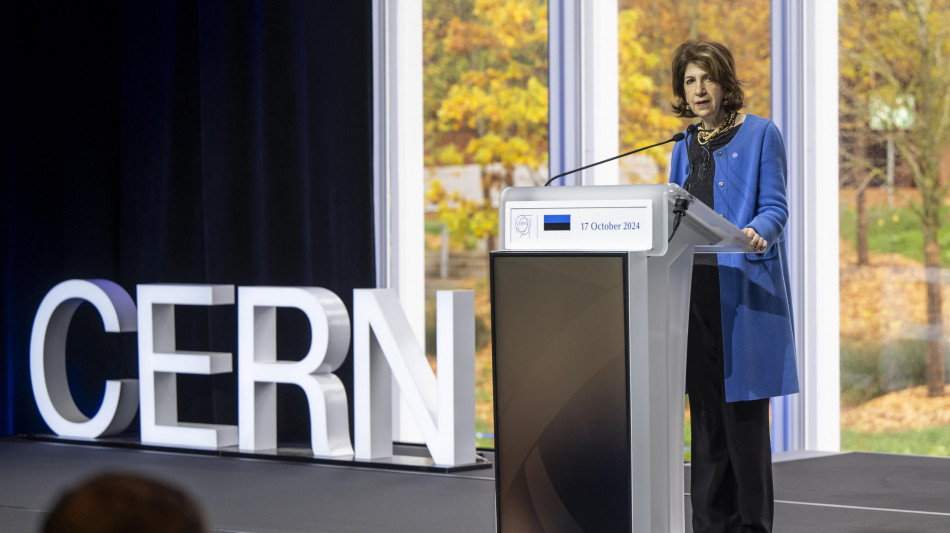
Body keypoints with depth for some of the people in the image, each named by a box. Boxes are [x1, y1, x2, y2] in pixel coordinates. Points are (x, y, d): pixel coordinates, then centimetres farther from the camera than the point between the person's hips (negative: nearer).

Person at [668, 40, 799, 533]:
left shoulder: (760, 135, 1)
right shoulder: (685, 147, 18)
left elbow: (774, 207, -6)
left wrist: (757, 233, -26)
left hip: (744, 289, -6)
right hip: (694, 288, 6)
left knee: (744, 408, -7)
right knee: (705, 410, 7)